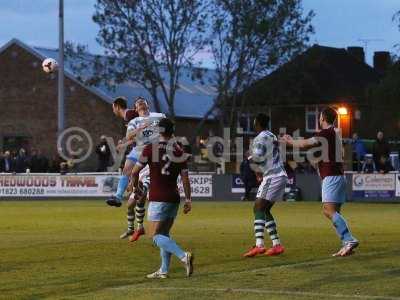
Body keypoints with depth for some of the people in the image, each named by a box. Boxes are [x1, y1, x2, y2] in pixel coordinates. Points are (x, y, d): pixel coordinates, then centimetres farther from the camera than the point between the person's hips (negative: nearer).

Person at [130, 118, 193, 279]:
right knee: (164, 234, 17)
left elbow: (135, 172, -1)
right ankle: (164, 270, 14)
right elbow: (185, 178, 3)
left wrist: (136, 188, 17)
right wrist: (188, 200, 8)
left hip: (158, 199, -5)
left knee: (156, 236, -6)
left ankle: (184, 256, -26)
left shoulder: (150, 149, -6)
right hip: (174, 199, 5)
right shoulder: (179, 152, 4)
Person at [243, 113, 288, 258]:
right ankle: (277, 244, 12)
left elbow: (258, 156, -23)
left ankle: (259, 244, -28)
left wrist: (250, 157, -2)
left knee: (259, 208, -15)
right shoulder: (271, 136, 19)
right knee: (264, 210, 14)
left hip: (272, 176, -10)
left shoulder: (261, 137, -10)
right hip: (280, 175, 10)